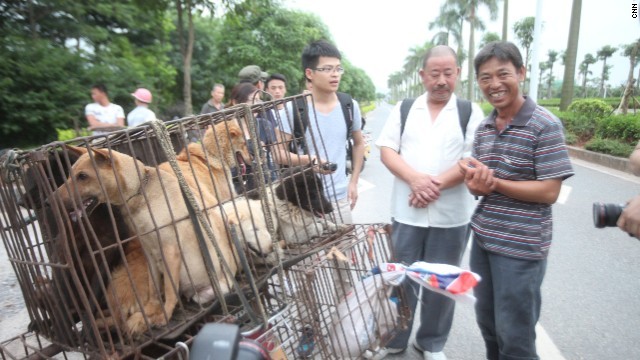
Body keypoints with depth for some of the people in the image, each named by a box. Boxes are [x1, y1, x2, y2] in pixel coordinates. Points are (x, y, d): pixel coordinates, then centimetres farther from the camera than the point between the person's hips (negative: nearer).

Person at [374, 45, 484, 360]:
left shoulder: (471, 112, 1)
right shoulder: (404, 109, 6)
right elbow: (386, 150, -1)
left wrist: (436, 185, -18)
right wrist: (414, 178, -17)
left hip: (451, 216, -1)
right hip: (406, 212, 1)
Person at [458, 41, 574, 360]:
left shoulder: (545, 125, -13)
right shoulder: (483, 127, 7)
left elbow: (549, 191, -16)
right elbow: (478, 182, 9)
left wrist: (493, 183, -19)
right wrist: (474, 181, -14)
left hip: (521, 246, -6)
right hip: (482, 238, 6)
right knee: (488, 324, 20)